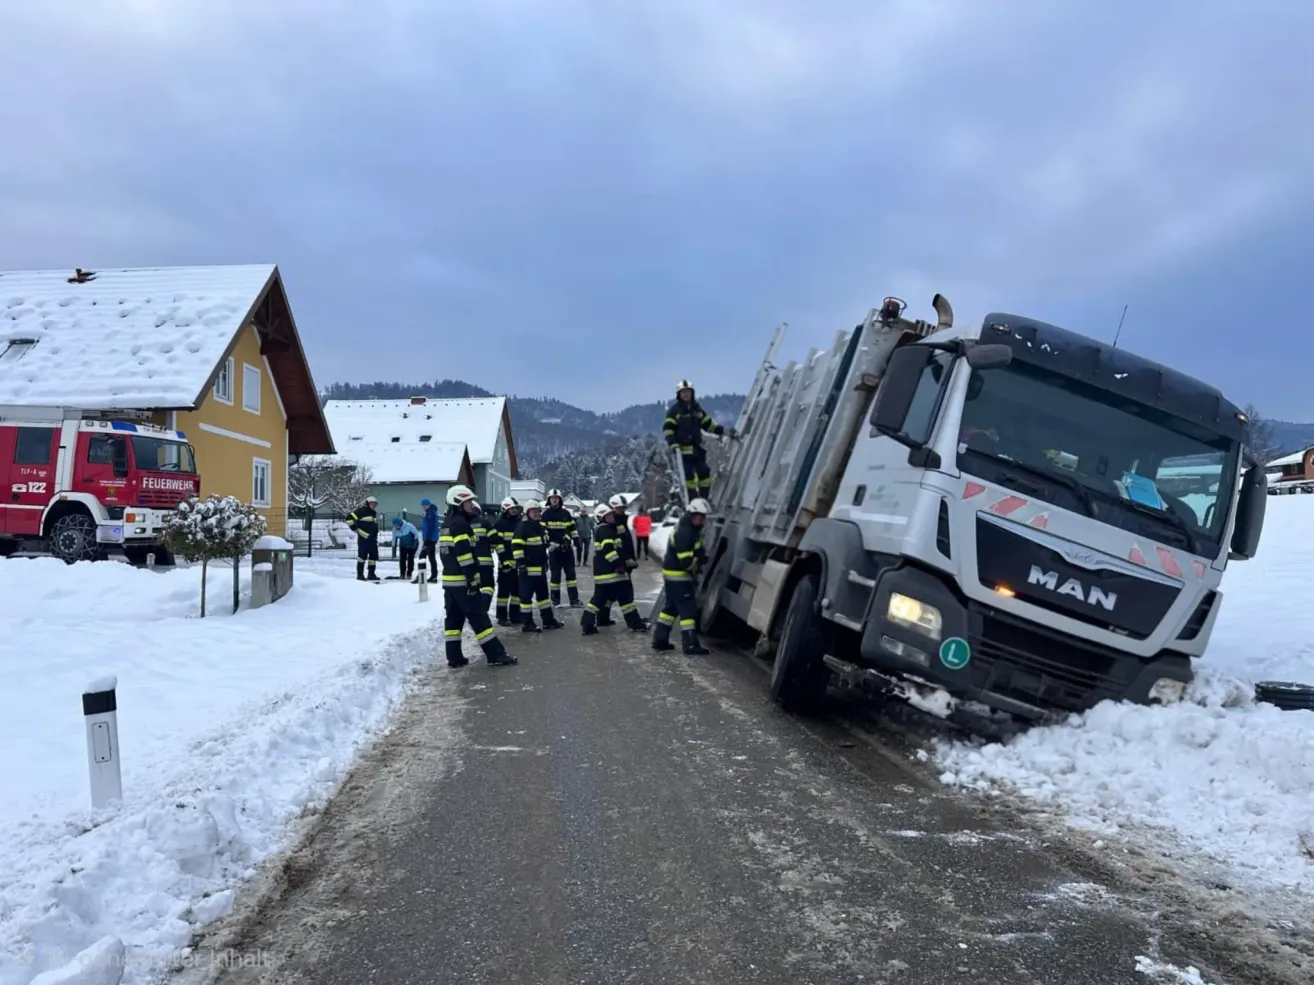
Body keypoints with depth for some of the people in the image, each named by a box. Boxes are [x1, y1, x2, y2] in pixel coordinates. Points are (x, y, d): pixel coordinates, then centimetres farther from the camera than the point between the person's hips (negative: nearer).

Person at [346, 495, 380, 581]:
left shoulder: (374, 513, 21)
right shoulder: (362, 511, -7)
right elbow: (349, 518, -14)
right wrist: (355, 529, -11)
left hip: (372, 539, 8)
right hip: (363, 538, -8)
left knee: (374, 556, 7)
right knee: (362, 555, -6)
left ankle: (371, 574, 16)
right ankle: (360, 575, 0)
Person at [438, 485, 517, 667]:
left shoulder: (447, 524, 17)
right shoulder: (460, 523, -14)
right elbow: (464, 553, -21)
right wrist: (472, 578, -22)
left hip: (449, 580, 10)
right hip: (463, 581, -10)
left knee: (453, 618, 10)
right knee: (478, 617, -7)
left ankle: (454, 657, 12)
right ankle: (496, 655, -4)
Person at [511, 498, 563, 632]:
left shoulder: (540, 525, 14)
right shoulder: (522, 526, -14)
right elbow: (516, 546, -20)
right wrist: (521, 564, -24)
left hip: (540, 568, 9)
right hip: (527, 569, -9)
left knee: (543, 594, 16)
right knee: (526, 596, -2)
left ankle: (548, 620, 26)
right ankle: (528, 624, 3)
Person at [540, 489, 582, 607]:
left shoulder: (566, 513, 10)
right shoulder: (546, 514, 0)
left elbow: (572, 528, 17)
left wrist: (577, 541, 10)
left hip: (567, 548, 3)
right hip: (554, 549, -3)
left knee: (571, 573, 2)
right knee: (555, 575, 0)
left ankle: (574, 599, 4)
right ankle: (555, 600, 11)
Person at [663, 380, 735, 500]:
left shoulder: (697, 408, 13)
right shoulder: (674, 410, -2)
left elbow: (708, 423, 19)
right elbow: (667, 428, -6)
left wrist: (723, 431, 12)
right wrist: (672, 443, -19)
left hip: (698, 448, 6)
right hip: (684, 449, -5)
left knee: (704, 474, 5)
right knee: (690, 476, -9)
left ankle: (704, 500, 15)